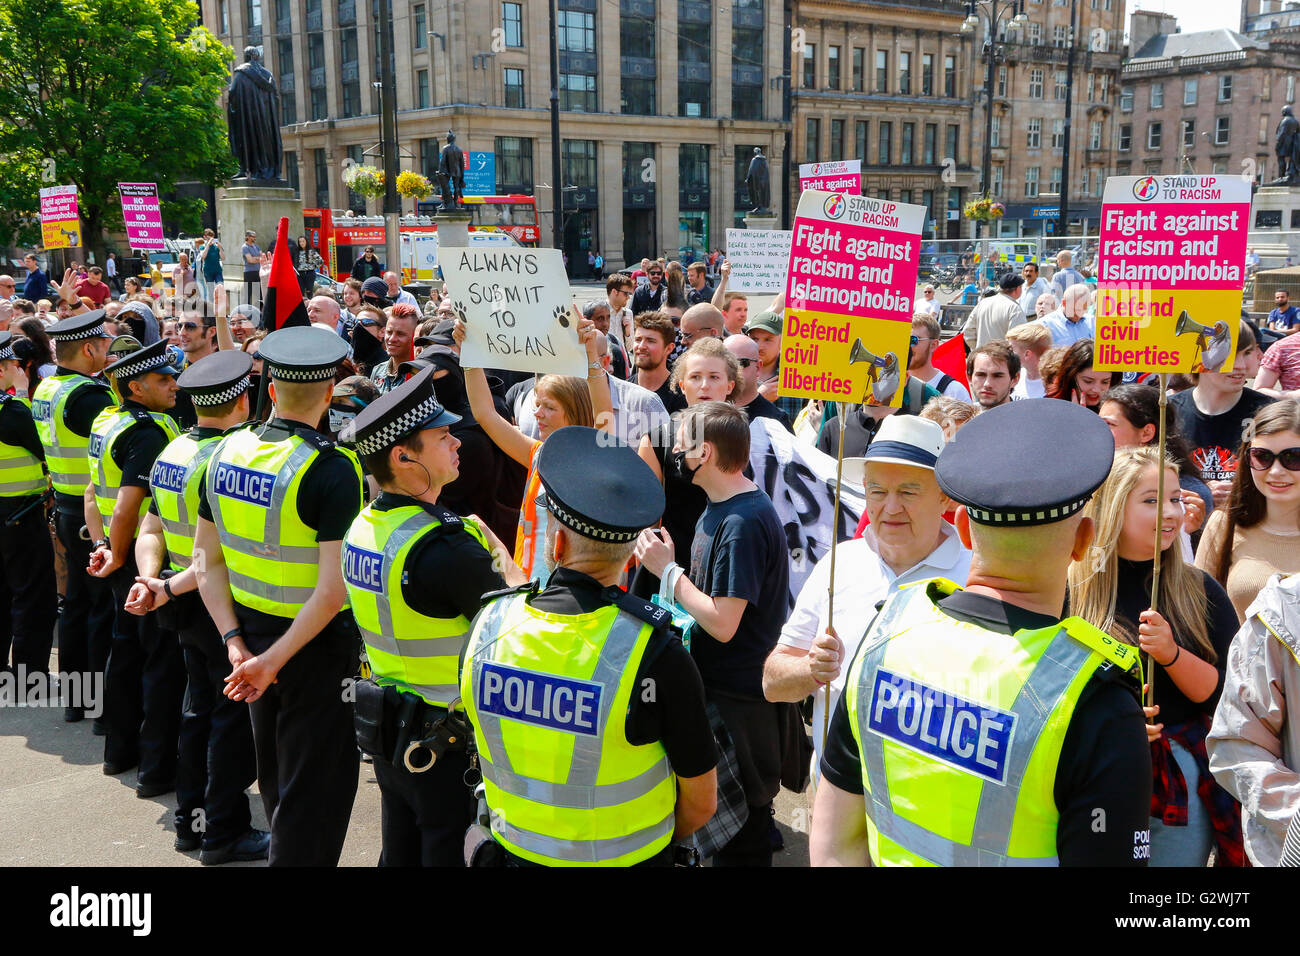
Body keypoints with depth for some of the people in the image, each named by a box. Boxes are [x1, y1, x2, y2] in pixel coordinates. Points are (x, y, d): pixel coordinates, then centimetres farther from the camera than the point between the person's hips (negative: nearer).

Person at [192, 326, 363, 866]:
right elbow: (333, 589, -26)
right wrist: (273, 660, -20)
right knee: (314, 786, 7)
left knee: (274, 774, 25)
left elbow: (207, 560, 3)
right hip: (316, 646, -7)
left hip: (251, 633, 7)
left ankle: (286, 848, 45)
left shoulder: (227, 451, -1)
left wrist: (236, 641, 0)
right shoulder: (331, 470, -21)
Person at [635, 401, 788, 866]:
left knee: (740, 827, 8)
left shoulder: (744, 522, -23)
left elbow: (722, 623, -25)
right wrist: (669, 569, 0)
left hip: (738, 699, -9)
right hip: (714, 682, 9)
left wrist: (667, 570, -17)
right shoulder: (718, 509, 7)